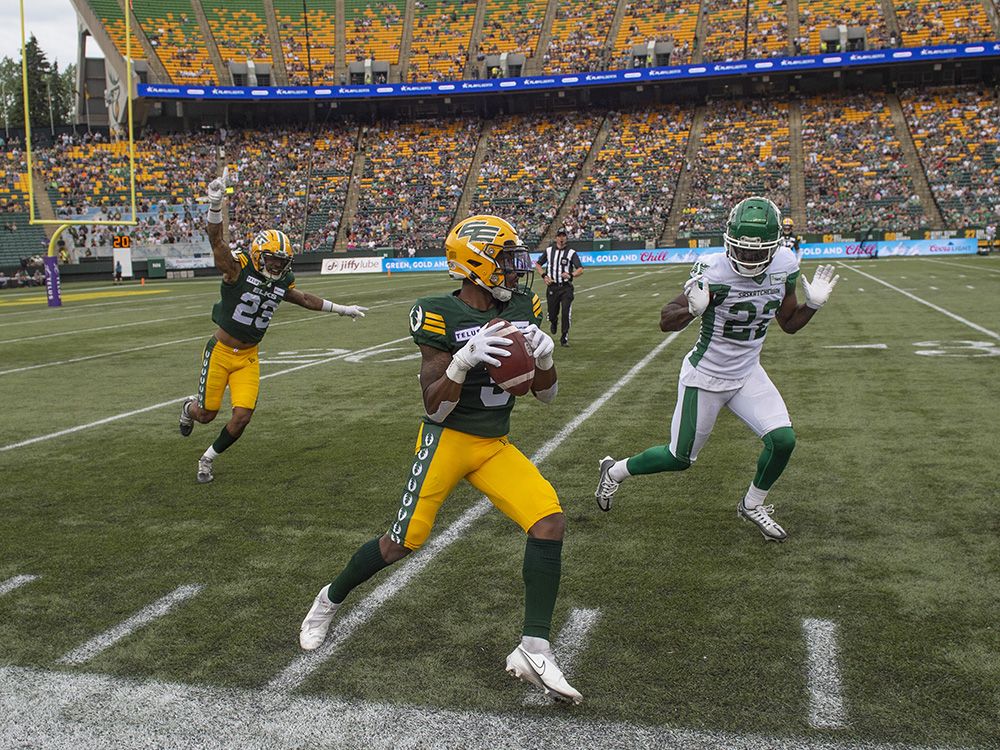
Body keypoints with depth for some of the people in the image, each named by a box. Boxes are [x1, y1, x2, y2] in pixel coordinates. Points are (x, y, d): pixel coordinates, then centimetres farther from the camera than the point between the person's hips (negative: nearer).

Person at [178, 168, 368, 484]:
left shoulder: (282, 283, 1)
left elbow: (305, 299, 20)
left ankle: (209, 458, 20)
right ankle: (189, 407, 47)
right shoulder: (238, 269, -16)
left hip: (248, 358, 4)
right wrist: (215, 203, -50)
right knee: (207, 414, 7)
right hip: (220, 352, -4)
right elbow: (216, 239, -32)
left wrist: (343, 309, 27)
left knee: (242, 416, -7)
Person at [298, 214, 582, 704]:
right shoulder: (441, 315, -14)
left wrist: (543, 357, -14)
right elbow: (434, 407, -16)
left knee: (550, 521, -15)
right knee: (402, 543, 1)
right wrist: (465, 360, -32)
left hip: (496, 446, 5)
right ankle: (330, 600, 32)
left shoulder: (523, 307, 3)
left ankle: (533, 649, -7)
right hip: (447, 440, -5)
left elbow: (547, 396, 7)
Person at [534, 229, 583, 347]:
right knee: (552, 314, 8)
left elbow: (580, 269, -9)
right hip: (552, 287, 2)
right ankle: (553, 322, 45)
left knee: (566, 313, -12)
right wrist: (544, 276, 1)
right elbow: (538, 264, 18)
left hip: (566, 287, -2)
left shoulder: (571, 252, 0)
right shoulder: (549, 250, 8)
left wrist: (571, 275, -29)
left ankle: (564, 338, 2)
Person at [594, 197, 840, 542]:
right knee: (680, 458, 6)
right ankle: (615, 471, 33)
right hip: (705, 378, -5)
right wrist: (693, 308, -43)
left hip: (748, 374, 5)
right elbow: (666, 321, -23)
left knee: (782, 440, -10)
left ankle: (753, 504, 19)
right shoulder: (715, 271, -27)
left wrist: (813, 303, -13)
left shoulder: (784, 266, -9)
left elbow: (789, 323, 6)